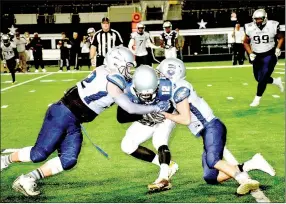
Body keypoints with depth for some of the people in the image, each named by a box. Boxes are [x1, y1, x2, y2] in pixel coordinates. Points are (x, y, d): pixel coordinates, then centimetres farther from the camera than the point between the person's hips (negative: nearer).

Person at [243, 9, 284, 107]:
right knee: (259, 78, 12)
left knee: (263, 78, -12)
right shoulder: (250, 28, -8)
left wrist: (278, 48, -8)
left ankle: (257, 99, 2)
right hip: (257, 56, 4)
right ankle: (276, 81, 39)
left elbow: (281, 37, 5)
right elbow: (246, 42, 7)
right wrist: (250, 53, -5)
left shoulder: (272, 26, -12)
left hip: (269, 55, -3)